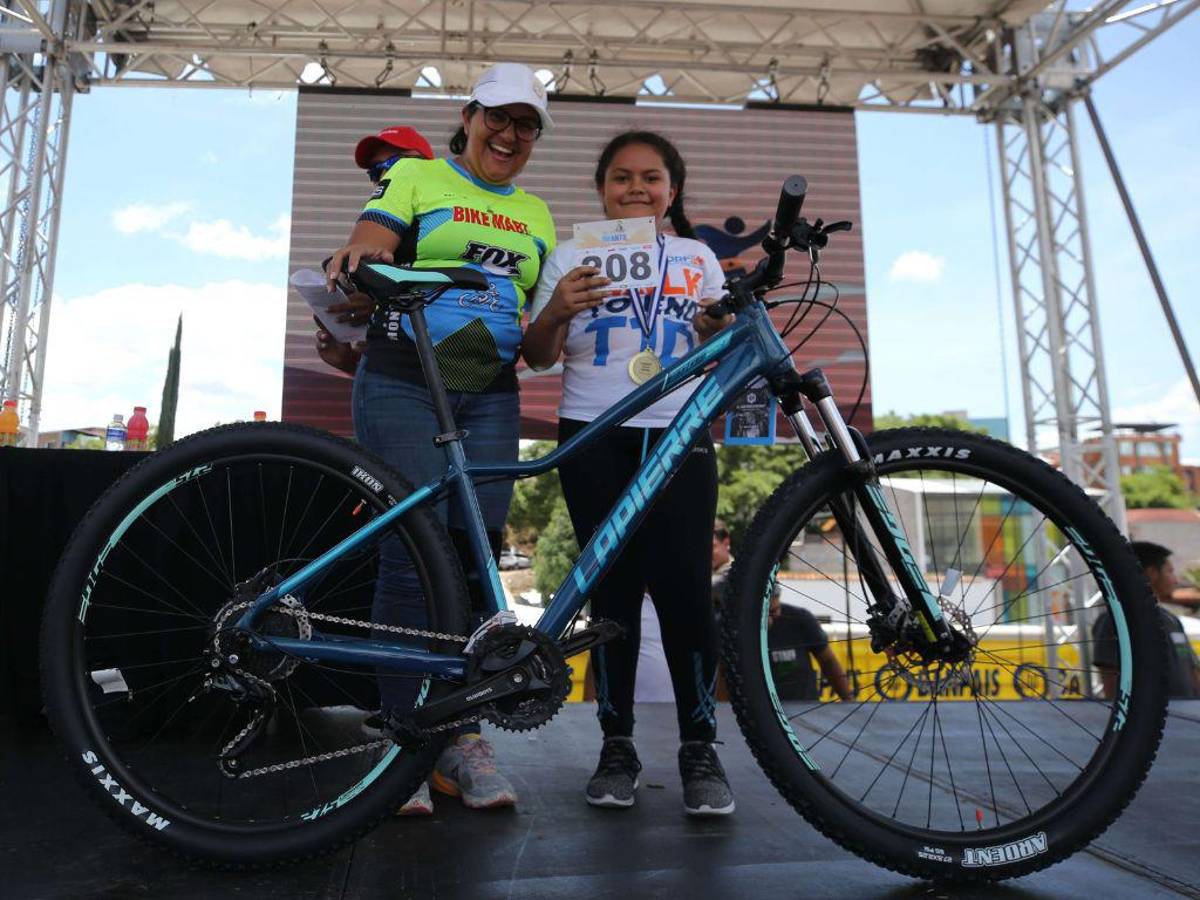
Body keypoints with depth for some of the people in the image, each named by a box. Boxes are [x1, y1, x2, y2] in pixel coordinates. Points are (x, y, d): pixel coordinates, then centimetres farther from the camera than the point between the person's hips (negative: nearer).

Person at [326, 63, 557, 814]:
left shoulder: (536, 214, 21)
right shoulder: (415, 177, 8)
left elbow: (540, 321, 21)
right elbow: (363, 261, -6)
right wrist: (357, 264, -28)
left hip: (491, 399, 4)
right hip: (404, 386, -4)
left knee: (475, 562, 1)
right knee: (412, 559, -9)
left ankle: (462, 737, 11)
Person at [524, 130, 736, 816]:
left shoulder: (699, 258, 17)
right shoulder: (571, 257, 13)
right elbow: (539, 356, 10)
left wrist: (726, 319, -6)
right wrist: (557, 310, -10)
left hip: (679, 436, 0)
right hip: (595, 439, 0)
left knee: (685, 586, -9)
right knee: (613, 588, 1)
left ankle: (700, 747, 6)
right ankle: (617, 744, 14)